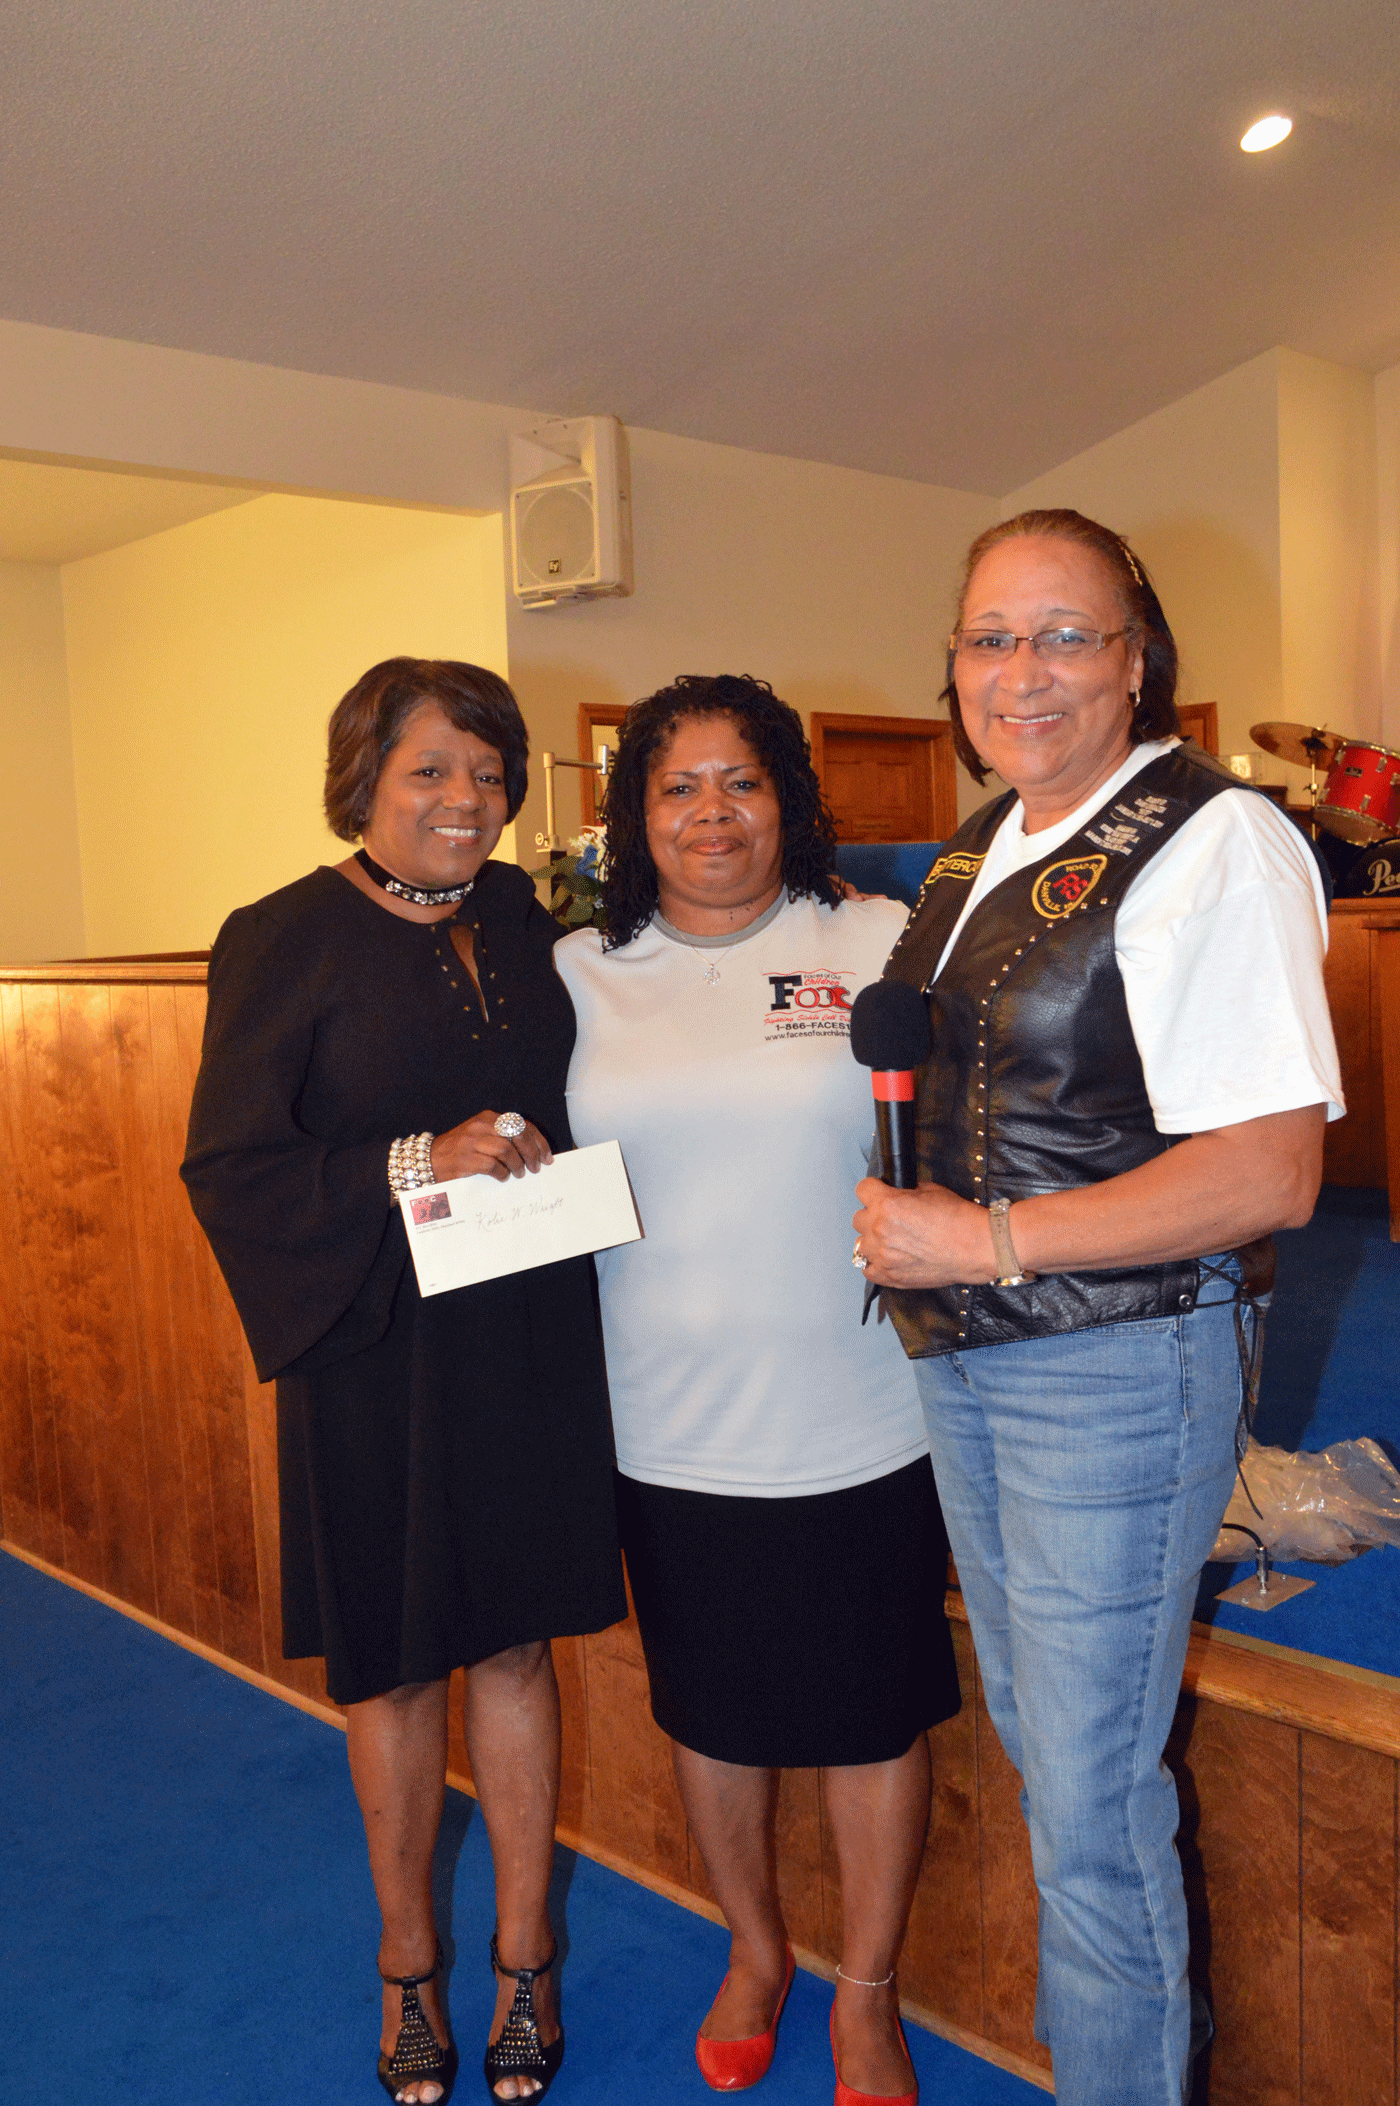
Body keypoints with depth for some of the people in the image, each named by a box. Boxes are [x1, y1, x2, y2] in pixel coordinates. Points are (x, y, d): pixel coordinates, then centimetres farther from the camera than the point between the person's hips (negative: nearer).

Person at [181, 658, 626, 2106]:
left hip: (528, 1345, 4)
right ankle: (407, 1965, 34)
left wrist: (540, 1163, 0)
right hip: (377, 1352, -3)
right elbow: (229, 1163, -11)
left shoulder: (521, 922, 7)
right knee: (395, 1660, 12)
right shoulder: (285, 942, -8)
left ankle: (523, 1958, 32)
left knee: (516, 1643, 13)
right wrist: (415, 1166, -20)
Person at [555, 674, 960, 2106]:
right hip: (668, 1427, 2)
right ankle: (753, 1951, 46)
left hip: (857, 1422, -2)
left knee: (870, 1711, 13)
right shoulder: (581, 973, 2)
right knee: (707, 1706, 19)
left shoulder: (880, 943, -4)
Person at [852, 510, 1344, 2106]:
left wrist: (988, 1242, -22)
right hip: (958, 1357, 9)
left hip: (1118, 1362, -8)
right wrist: (899, 1235, 4)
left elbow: (1269, 1175, -22)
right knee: (1036, 1740, 23)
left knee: (1090, 1802, 4)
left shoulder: (1213, 839, -16)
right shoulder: (984, 847, 9)